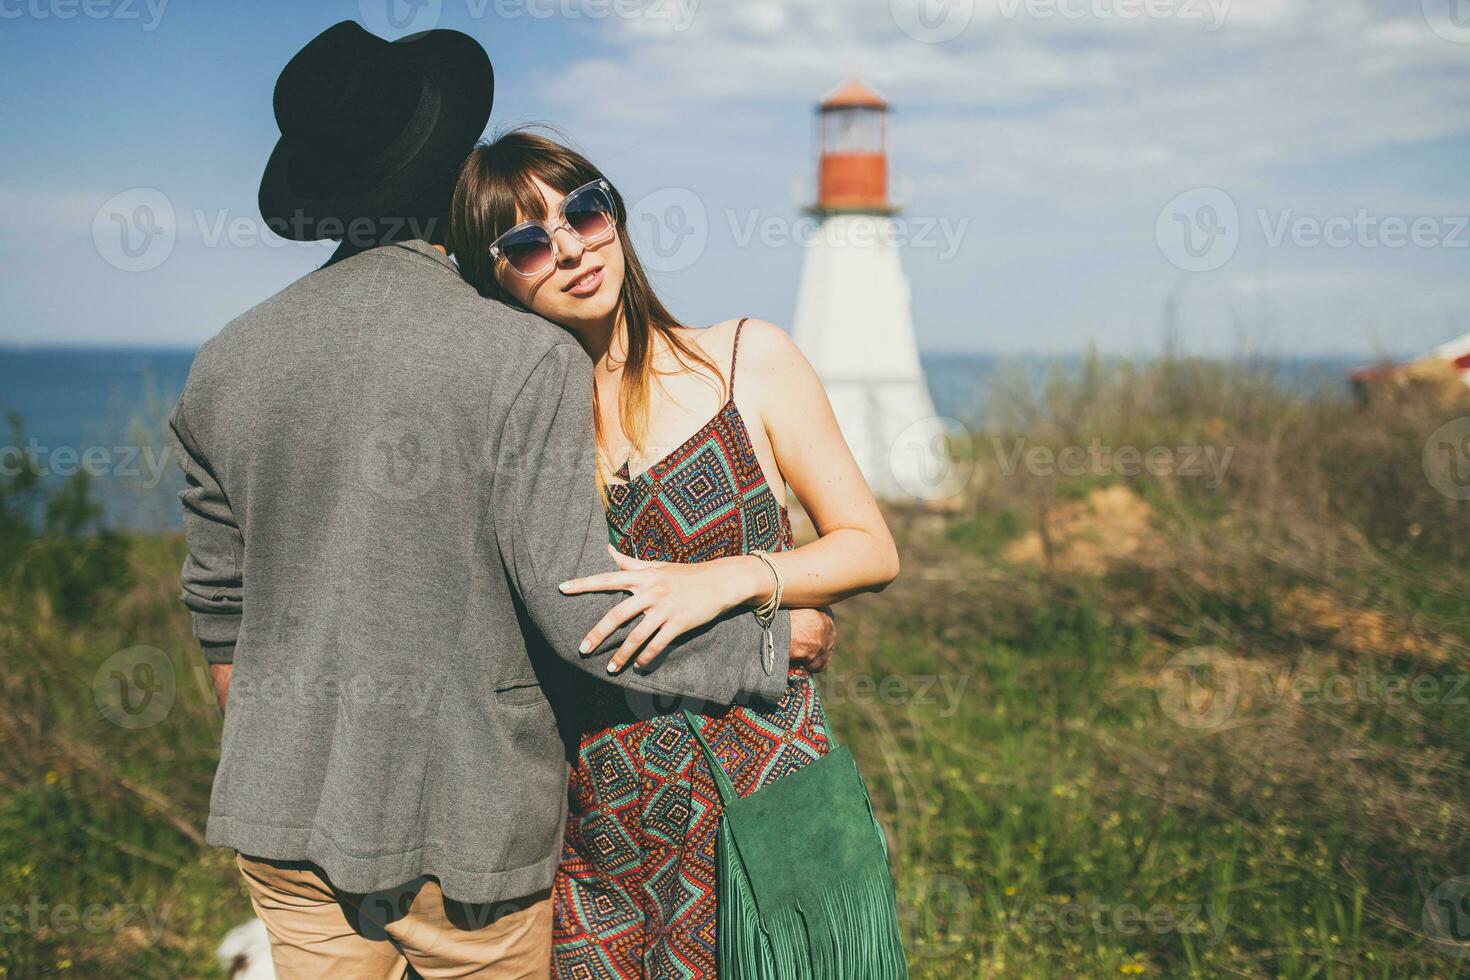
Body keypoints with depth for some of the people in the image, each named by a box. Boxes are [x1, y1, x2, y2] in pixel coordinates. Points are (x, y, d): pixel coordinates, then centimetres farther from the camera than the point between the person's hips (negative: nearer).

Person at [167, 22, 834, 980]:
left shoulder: (223, 365, -1)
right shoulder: (527, 360, -18)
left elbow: (220, 607, 10)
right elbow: (581, 610, -19)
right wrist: (769, 645, -5)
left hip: (282, 805, 4)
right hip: (467, 818, -4)